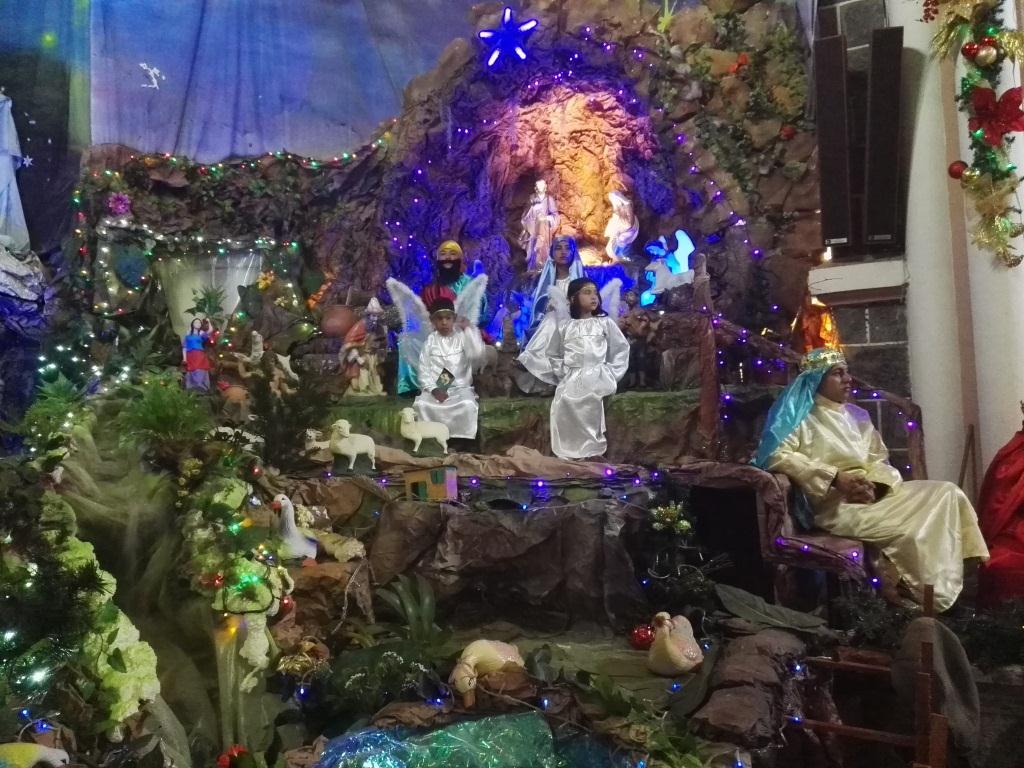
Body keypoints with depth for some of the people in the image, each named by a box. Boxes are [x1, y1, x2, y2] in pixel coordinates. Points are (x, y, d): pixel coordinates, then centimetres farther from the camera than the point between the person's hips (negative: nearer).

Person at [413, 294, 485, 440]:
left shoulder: (462, 337, 1)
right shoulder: (430, 341, 5)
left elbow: (477, 354, -17)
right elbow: (423, 369, 1)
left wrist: (468, 329, -13)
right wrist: (433, 389, -14)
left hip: (460, 387, -1)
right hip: (435, 388, 1)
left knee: (468, 405, -32)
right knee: (421, 405, -28)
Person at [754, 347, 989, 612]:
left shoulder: (856, 417, 20)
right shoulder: (801, 417, -2)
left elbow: (880, 461, 15)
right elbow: (776, 456, -18)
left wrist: (873, 485, -10)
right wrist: (835, 478, -21)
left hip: (874, 495, 7)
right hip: (837, 503, -7)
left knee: (946, 493, -9)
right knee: (909, 534, -27)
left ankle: (957, 590, -13)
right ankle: (934, 603, -13)